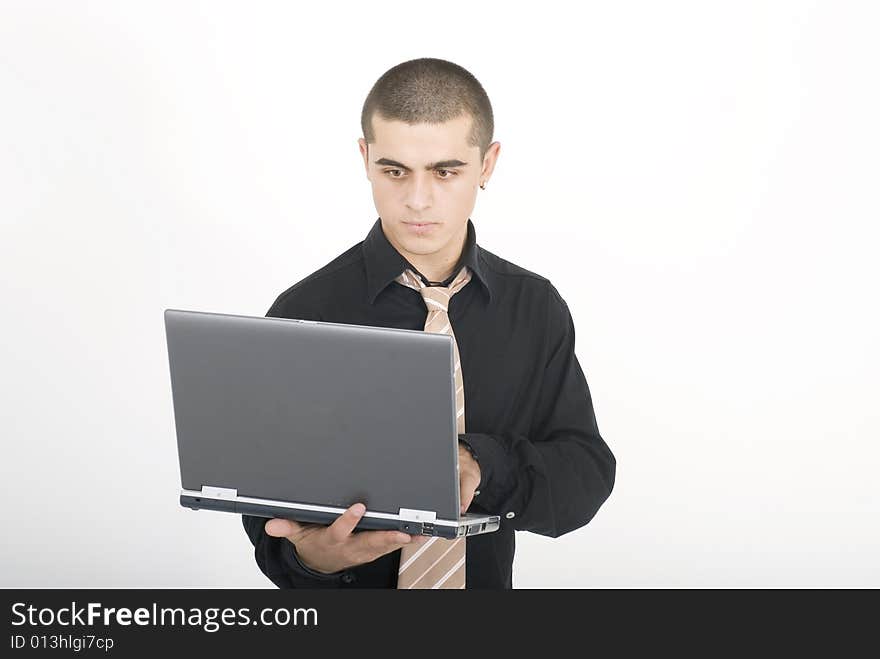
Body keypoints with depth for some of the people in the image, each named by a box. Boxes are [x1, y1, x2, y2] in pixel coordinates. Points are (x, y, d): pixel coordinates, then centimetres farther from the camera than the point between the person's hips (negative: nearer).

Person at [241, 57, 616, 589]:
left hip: (487, 577, 2)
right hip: (346, 589, -2)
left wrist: (479, 466, -19)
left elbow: (588, 472, -1)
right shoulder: (303, 315, -7)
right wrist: (310, 555, -27)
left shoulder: (536, 308, 2)